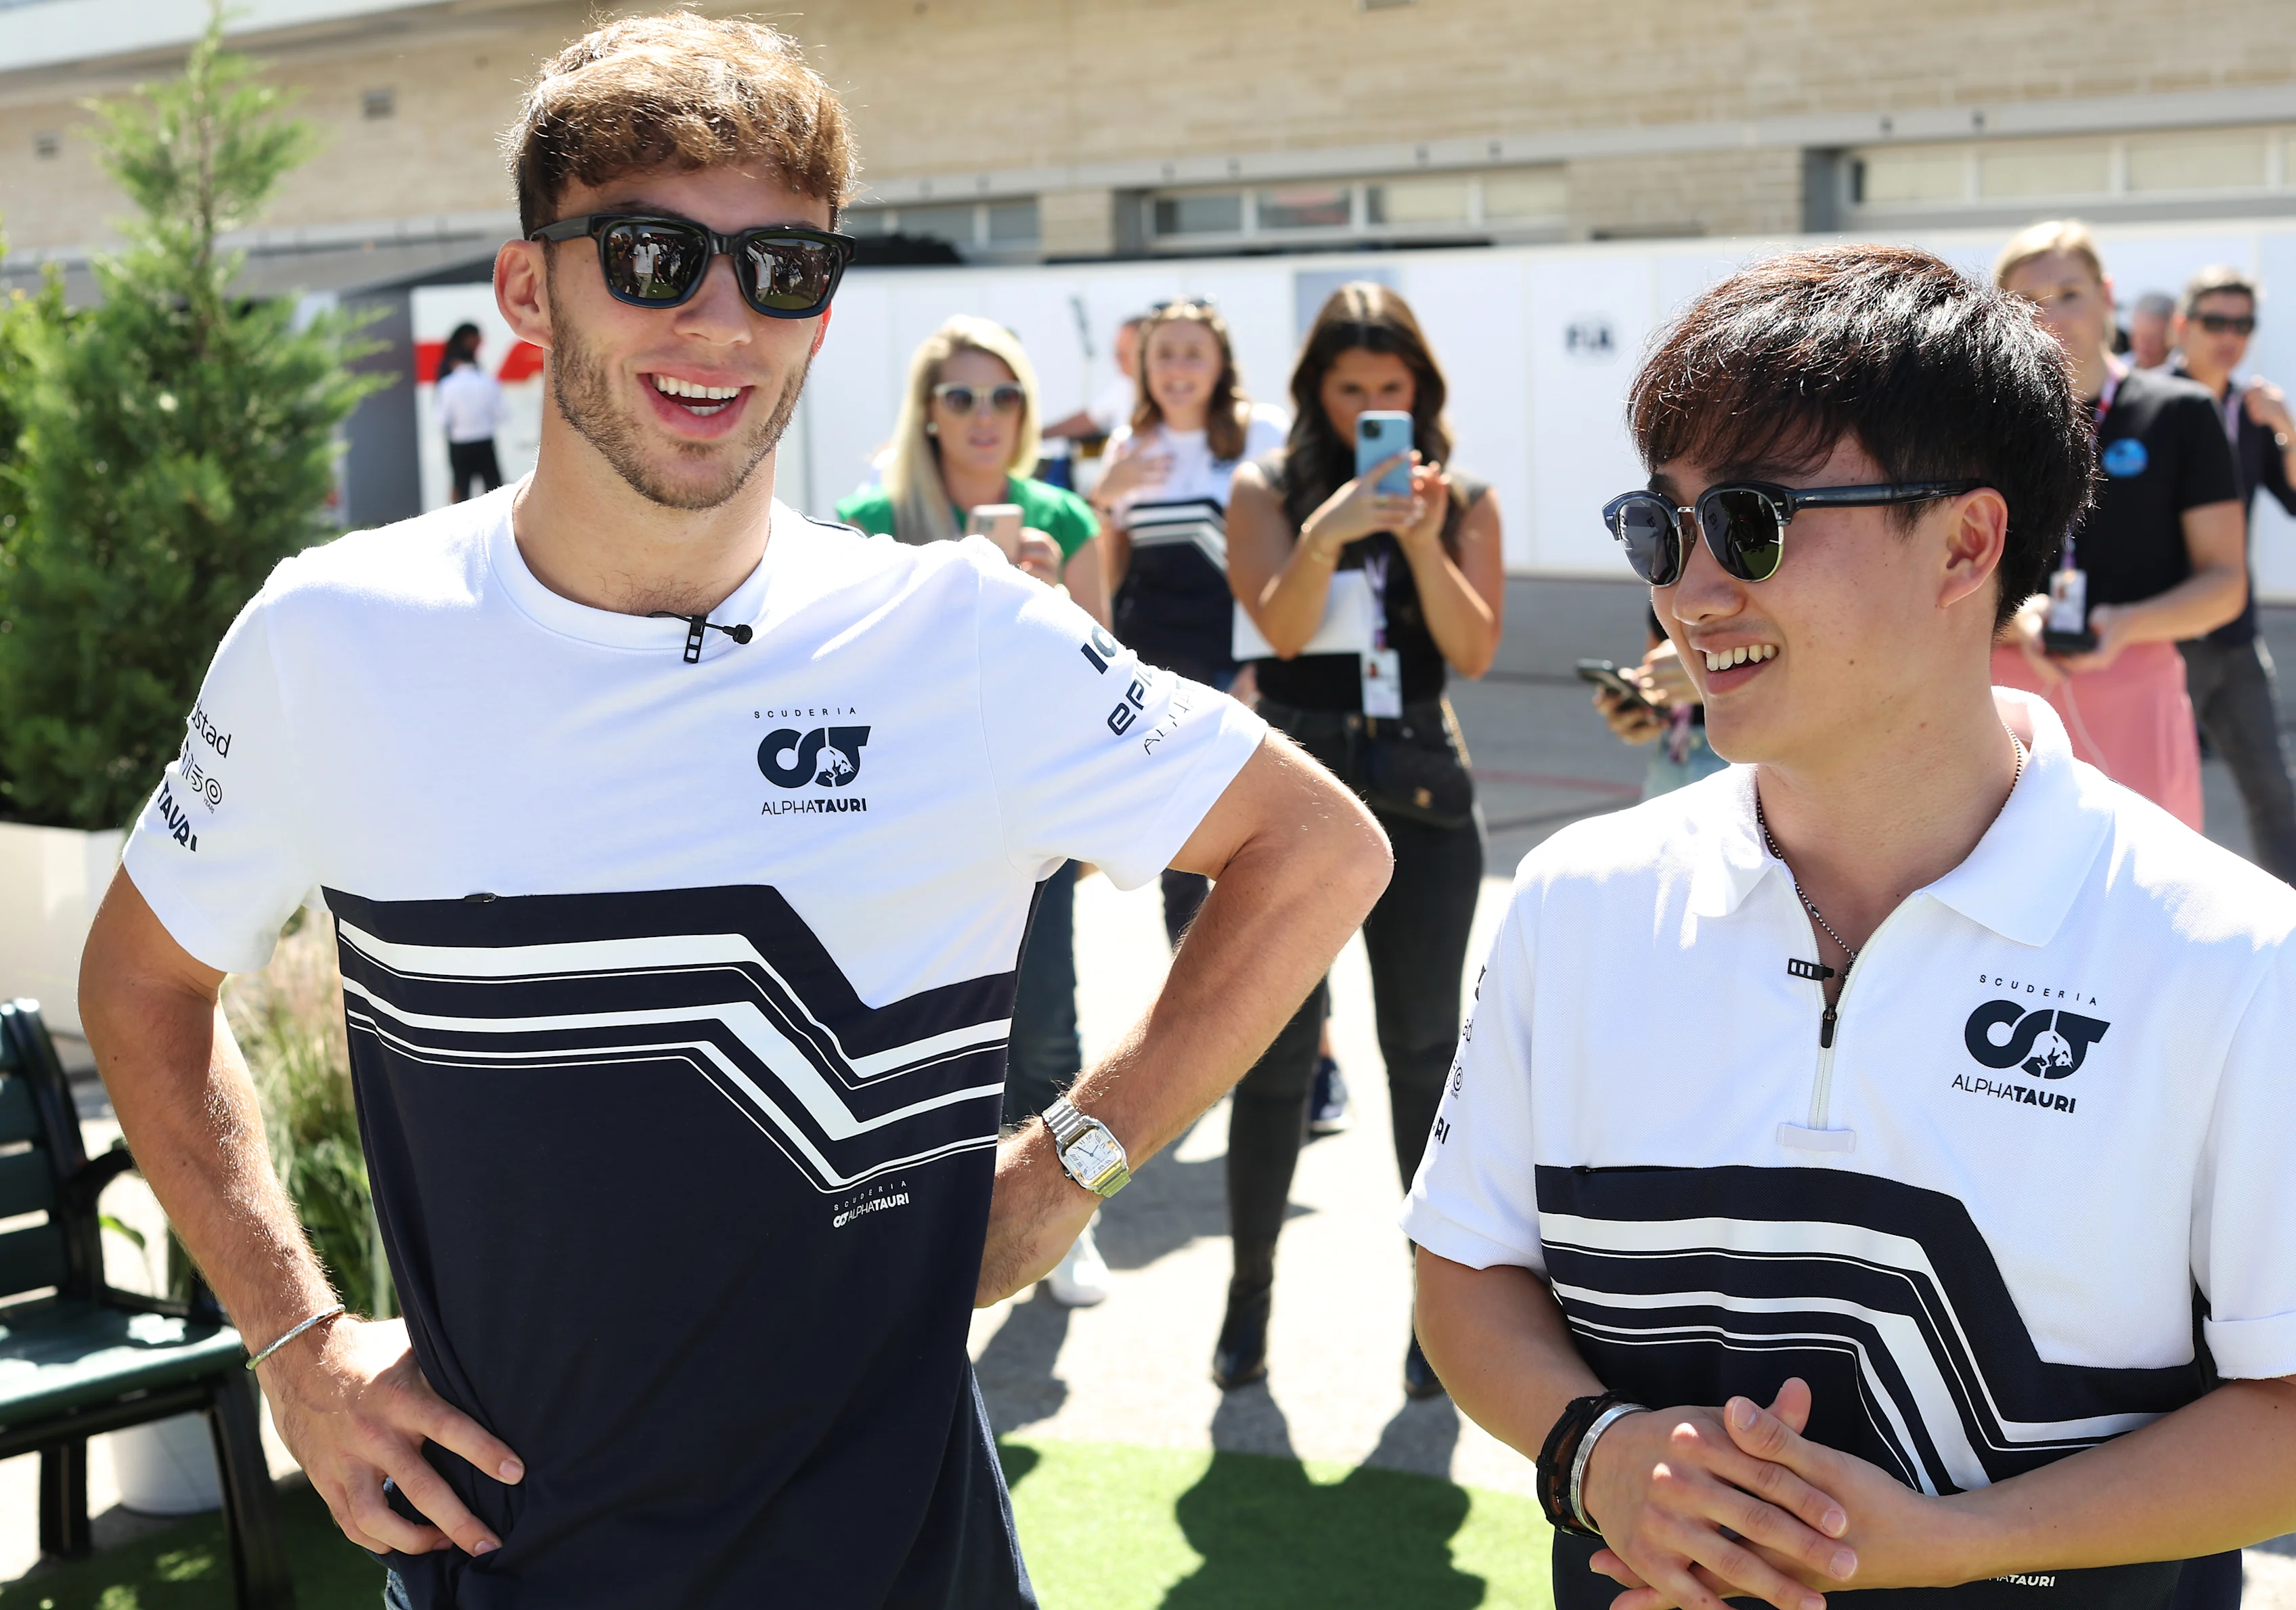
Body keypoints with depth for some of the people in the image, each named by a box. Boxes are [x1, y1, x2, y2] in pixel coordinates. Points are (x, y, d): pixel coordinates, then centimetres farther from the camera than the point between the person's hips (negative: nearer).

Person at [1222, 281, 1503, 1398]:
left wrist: (1423, 543, -20)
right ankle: (1251, 1287, 20)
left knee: (1424, 1048, 6)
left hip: (1420, 784, 1)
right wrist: (1326, 535, -27)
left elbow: (1475, 650, -6)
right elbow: (1281, 630, -11)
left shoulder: (1464, 500, 4)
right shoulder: (1267, 489, 1)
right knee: (1274, 1049, 4)